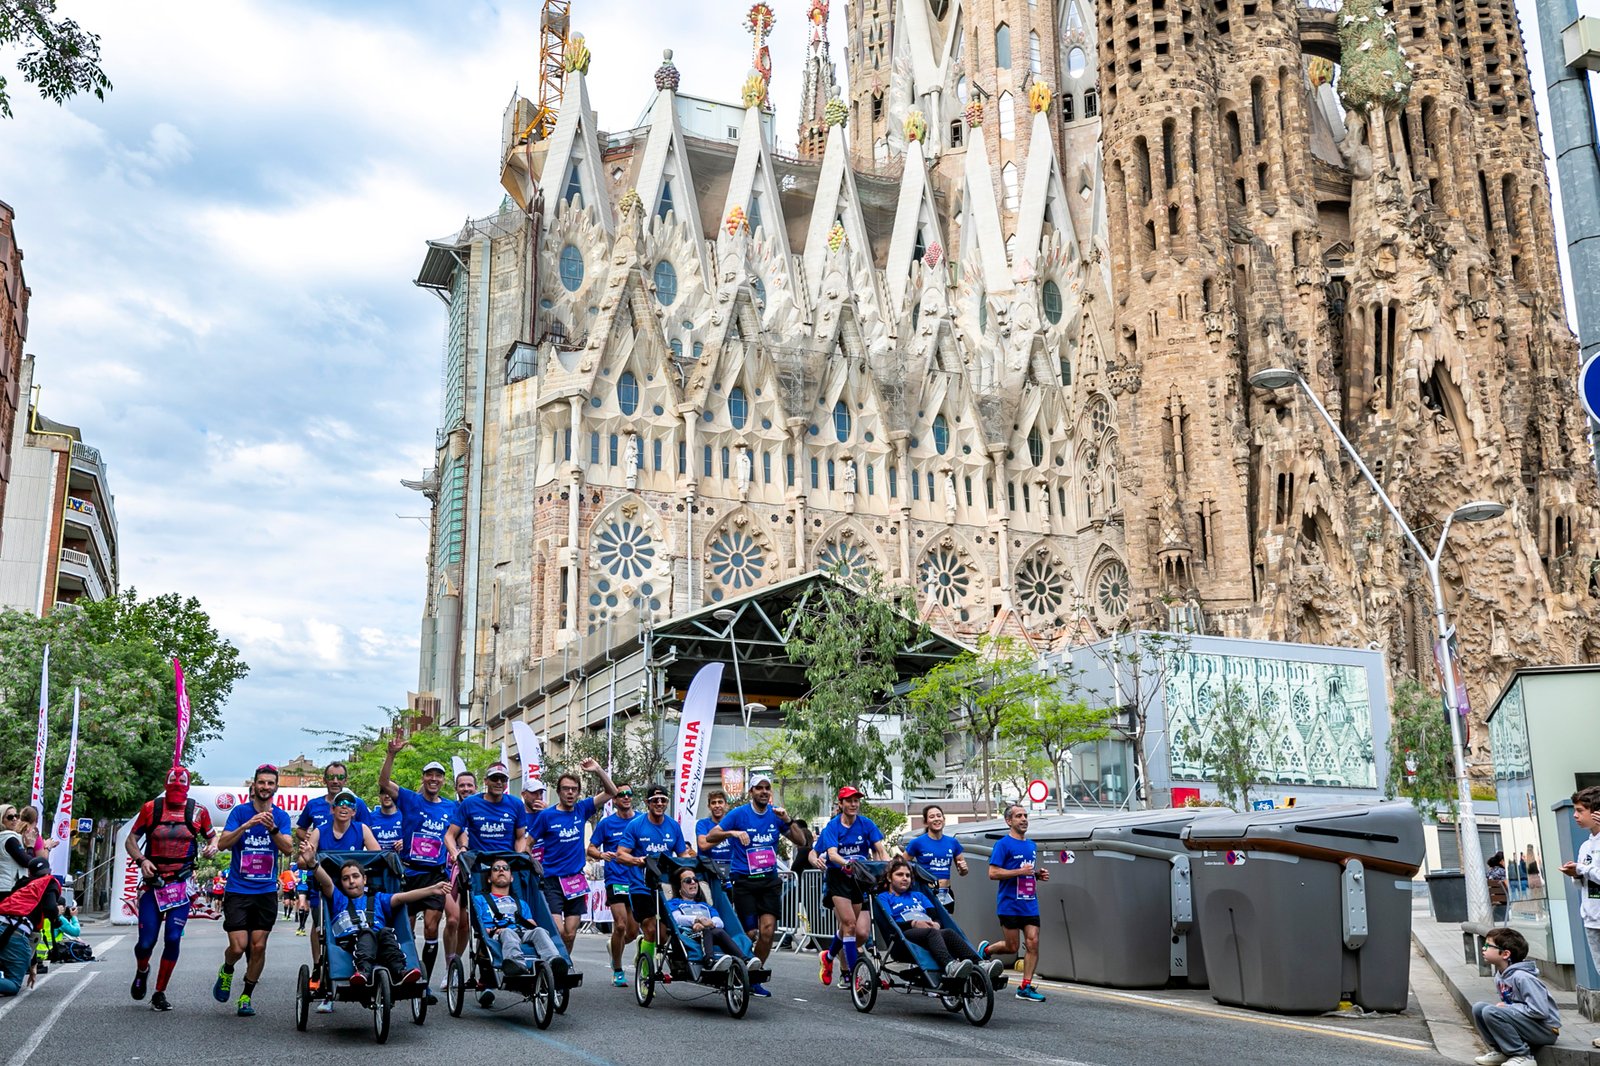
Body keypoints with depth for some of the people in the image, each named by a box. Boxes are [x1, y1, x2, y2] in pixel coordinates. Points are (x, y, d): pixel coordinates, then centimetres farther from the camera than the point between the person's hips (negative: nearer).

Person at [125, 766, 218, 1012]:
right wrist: (141, 860, -12)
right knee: (146, 942, -2)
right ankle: (141, 971, 34)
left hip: (181, 885, 0)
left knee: (173, 940, -7)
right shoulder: (151, 809, -1)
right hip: (152, 883, 0)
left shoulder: (198, 812, 0)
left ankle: (159, 993, 8)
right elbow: (130, 840, 6)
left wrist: (212, 847, -8)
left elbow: (212, 836, 15)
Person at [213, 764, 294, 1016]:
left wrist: (272, 828, -27)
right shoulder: (240, 812, -3)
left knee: (258, 947, 1)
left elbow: (288, 848, -10)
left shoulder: (281, 816, 2)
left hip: (266, 892, 2)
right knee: (238, 947, -8)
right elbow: (222, 844, -13)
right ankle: (226, 972, 25)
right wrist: (246, 825, -27)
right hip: (238, 890, -2)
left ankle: (246, 996, 18)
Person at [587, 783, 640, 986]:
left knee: (633, 931, 5)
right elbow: (590, 849, 4)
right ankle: (617, 970, 3)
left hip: (637, 880, 3)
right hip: (616, 879, -3)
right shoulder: (606, 823, 1)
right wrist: (601, 854, -16)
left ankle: (615, 949, 39)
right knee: (620, 925, -15)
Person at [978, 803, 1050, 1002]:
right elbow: (993, 873, -15)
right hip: (1009, 905, -6)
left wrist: (1039, 874, 6)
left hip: (1030, 904, 6)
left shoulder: (1032, 845, 15)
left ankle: (1025, 987, 4)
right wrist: (1020, 872, -20)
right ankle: (985, 949, 29)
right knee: (1012, 947, 0)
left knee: (1033, 943, -3)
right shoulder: (1003, 844, -9)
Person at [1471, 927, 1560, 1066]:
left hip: (1546, 1030, -9)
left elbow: (1540, 1011, -27)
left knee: (1490, 1012, -26)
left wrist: (1508, 1007, -17)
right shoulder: (1500, 976, 4)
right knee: (1479, 1008, -2)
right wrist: (1502, 1006, -5)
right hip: (1525, 1022, 9)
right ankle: (1500, 1050, 6)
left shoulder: (1522, 977, -23)